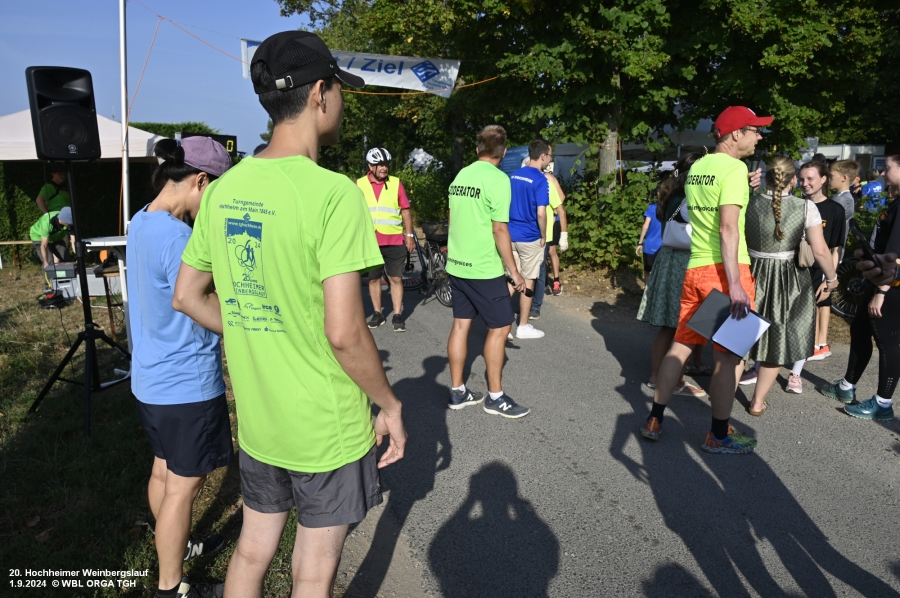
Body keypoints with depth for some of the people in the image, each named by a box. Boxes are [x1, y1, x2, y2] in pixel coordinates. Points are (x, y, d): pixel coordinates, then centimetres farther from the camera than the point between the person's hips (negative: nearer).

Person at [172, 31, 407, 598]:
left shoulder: (223, 190, 0)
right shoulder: (333, 193, -22)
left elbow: (187, 296, 8)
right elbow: (344, 332, -25)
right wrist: (391, 405, -10)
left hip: (256, 421, 6)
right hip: (328, 430, -6)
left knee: (252, 552, 26)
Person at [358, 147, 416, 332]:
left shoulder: (396, 183, 2)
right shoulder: (359, 185, 1)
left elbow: (405, 211, 5)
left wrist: (409, 235, 3)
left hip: (395, 241, -1)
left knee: (396, 278, 2)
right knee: (373, 278, 10)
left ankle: (397, 316, 8)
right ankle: (377, 313, 22)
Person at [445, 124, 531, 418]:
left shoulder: (461, 175, 9)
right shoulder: (498, 179, -13)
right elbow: (499, 230, -16)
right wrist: (514, 271, -9)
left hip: (456, 265, 7)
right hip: (484, 269, -7)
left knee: (461, 325, 12)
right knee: (500, 327, 4)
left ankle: (457, 391, 20)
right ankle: (495, 396, 11)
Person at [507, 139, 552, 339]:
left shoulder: (513, 176, 8)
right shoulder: (540, 180, -14)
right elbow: (540, 213, -20)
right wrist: (543, 236, -7)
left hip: (511, 235, 6)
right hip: (530, 238, -6)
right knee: (527, 281, 4)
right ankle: (523, 327, 13)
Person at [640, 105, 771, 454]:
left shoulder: (697, 168, 15)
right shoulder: (735, 167, -10)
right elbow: (728, 228, -20)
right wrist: (735, 285, -22)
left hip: (695, 268, 8)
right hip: (724, 269, -8)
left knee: (681, 345, 14)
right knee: (729, 355, 2)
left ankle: (654, 421, 20)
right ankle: (718, 436, 12)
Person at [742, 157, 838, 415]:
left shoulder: (751, 203, -6)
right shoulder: (806, 207, -10)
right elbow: (820, 251, -10)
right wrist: (831, 278, 4)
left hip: (752, 274, 2)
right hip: (787, 280, -2)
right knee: (776, 342, 11)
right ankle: (757, 402, 19)